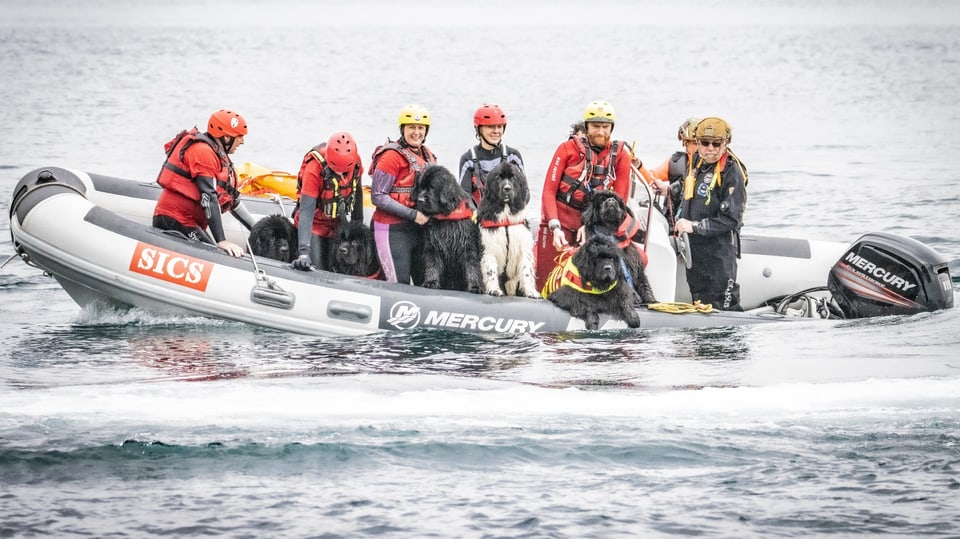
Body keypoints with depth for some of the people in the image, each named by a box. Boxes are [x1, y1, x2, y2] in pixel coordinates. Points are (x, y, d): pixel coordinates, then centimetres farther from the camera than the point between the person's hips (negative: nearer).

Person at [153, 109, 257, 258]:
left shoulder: (218, 155, 19)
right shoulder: (203, 152, -13)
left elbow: (233, 200, 23)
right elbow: (209, 197, -21)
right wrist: (221, 240, -27)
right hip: (175, 221, -10)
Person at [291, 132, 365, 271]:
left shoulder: (356, 162, -13)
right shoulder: (314, 169, -29)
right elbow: (306, 212, -33)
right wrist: (304, 251, -41)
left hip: (340, 227, 5)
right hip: (315, 226, -5)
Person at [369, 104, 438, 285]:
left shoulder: (427, 155, 14)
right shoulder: (392, 156, -9)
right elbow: (378, 197, -14)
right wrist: (412, 214, -19)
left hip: (419, 227, 7)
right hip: (393, 229, -7)